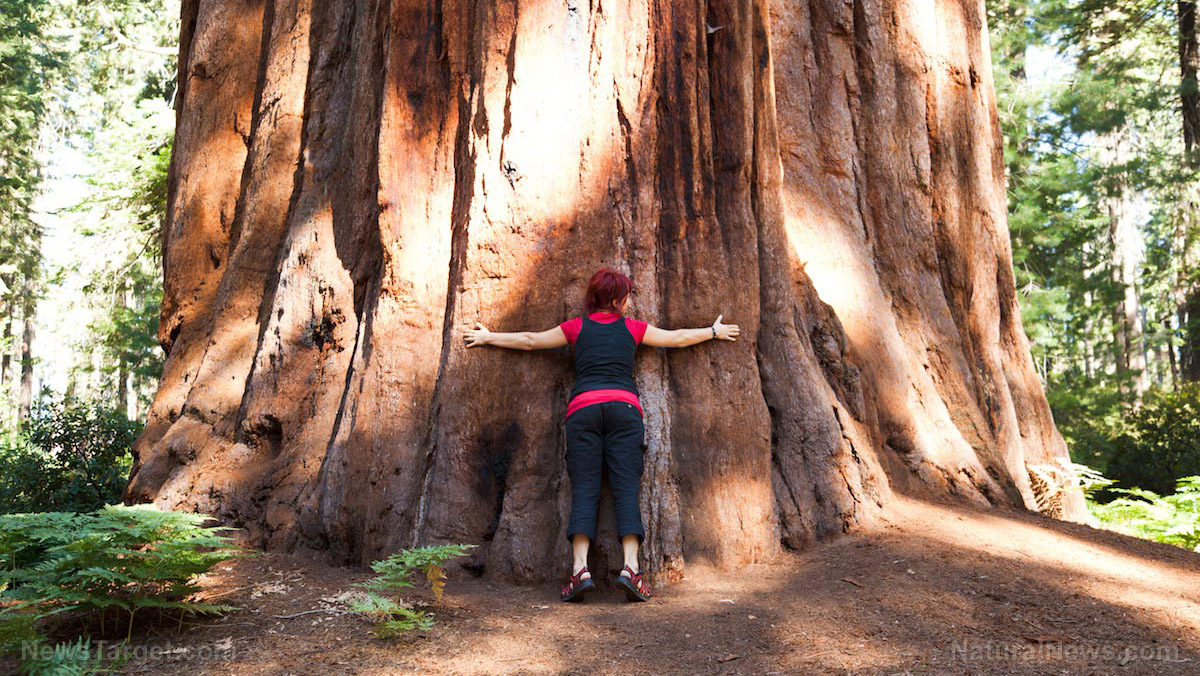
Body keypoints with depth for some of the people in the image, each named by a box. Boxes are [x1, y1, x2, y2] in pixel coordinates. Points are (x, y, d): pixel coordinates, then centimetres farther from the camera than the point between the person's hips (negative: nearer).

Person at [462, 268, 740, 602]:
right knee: (626, 487, -4)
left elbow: (530, 340, 25)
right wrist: (714, 332, 46)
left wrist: (488, 337, 39)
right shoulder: (632, 328, 18)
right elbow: (679, 338, 30)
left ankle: (580, 568, -16)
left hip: (583, 408, 1)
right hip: (624, 406, 0)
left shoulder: (577, 327, 18)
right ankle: (630, 567, -17)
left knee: (584, 490, -3)